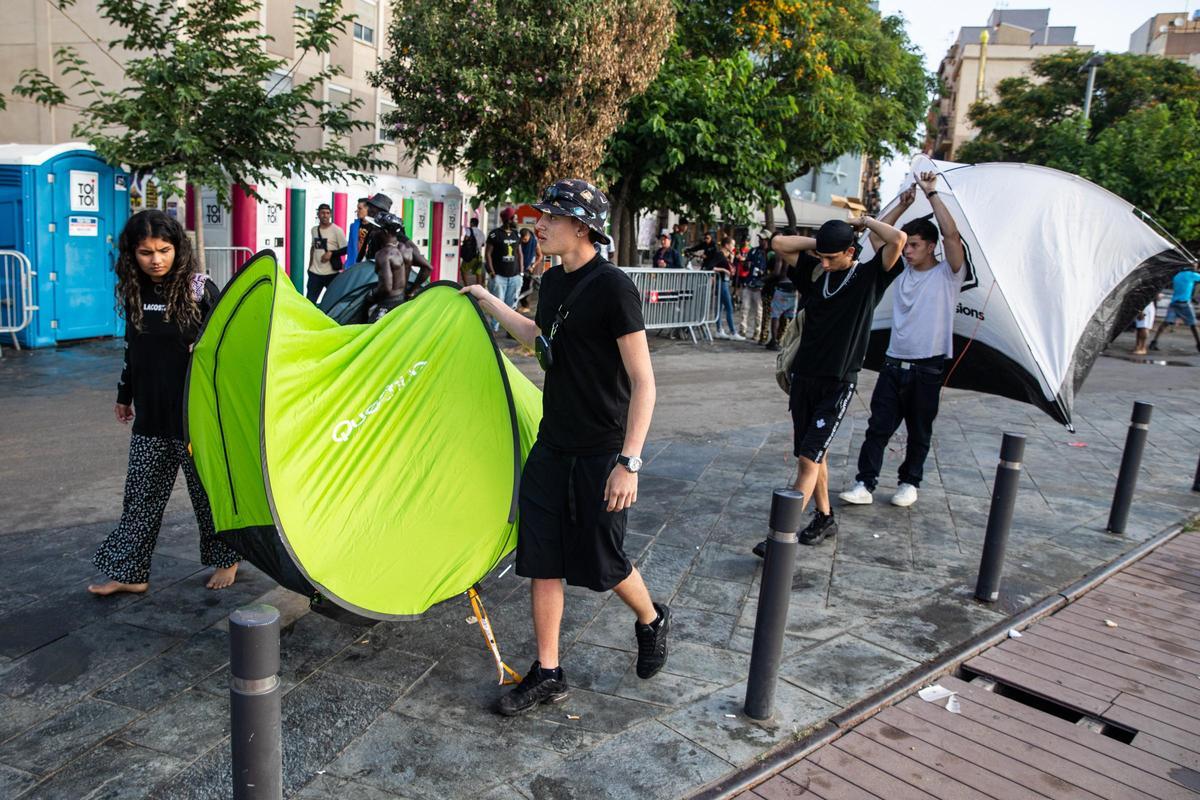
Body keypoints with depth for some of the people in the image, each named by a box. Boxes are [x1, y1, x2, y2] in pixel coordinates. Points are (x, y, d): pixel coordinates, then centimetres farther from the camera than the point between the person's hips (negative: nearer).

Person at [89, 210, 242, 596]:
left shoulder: (200, 289, -10)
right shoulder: (135, 292, 5)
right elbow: (133, 349, 17)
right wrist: (124, 395, 23)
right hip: (151, 415, 5)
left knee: (208, 489, 8)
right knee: (141, 494, 9)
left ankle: (225, 559, 25)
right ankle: (129, 572, 19)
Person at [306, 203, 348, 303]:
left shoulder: (337, 230, -7)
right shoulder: (314, 230, 11)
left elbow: (345, 249, -8)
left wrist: (331, 253, -20)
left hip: (331, 273, -5)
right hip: (315, 272, 5)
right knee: (309, 300, 6)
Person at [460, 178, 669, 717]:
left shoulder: (612, 288, -17)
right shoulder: (553, 281, 7)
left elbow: (643, 382, -18)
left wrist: (629, 461, -22)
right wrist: (489, 303, 30)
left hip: (599, 455, -7)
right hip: (551, 448, 7)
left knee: (600, 562, 4)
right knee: (541, 560, 7)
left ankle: (652, 621, 36)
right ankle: (547, 675, 21)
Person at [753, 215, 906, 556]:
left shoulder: (869, 277, -3)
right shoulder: (815, 272, 7)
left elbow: (899, 239, -17)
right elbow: (779, 243, 5)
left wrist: (865, 222, -2)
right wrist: (818, 243, 1)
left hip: (838, 384, -5)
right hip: (804, 377, 5)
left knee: (809, 458, -11)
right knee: (812, 454, 13)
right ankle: (824, 518, 30)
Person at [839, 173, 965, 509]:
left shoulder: (947, 274, -2)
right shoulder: (901, 271, 10)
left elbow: (951, 234, -17)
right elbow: (877, 236, 10)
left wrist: (932, 194, -12)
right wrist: (903, 204, 6)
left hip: (928, 367, -3)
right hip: (894, 363, 4)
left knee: (919, 432, 9)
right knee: (878, 427, -1)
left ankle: (910, 483, 23)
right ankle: (865, 484, 1)